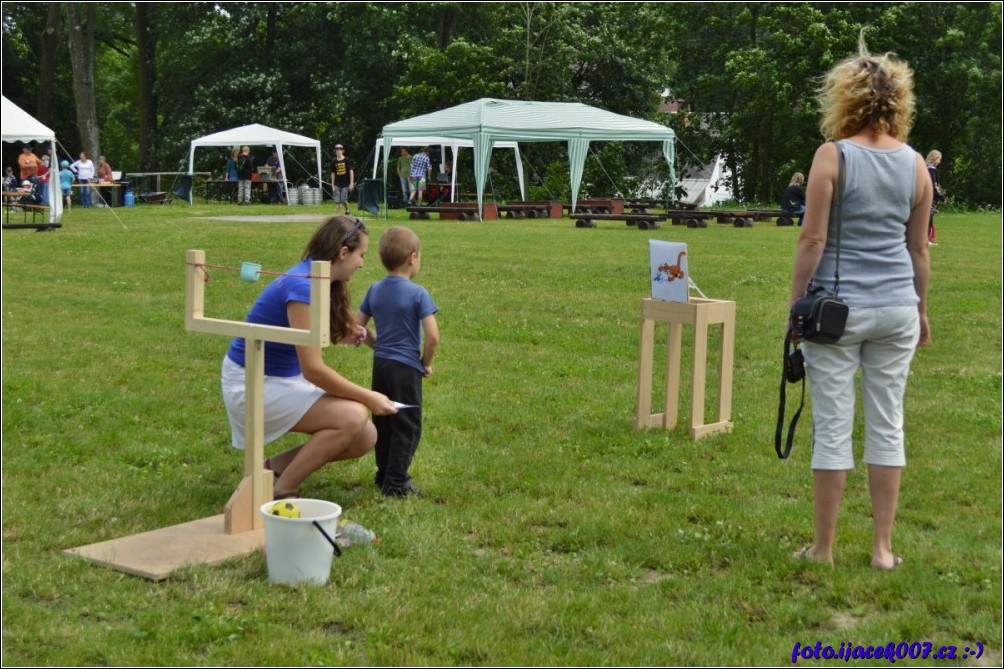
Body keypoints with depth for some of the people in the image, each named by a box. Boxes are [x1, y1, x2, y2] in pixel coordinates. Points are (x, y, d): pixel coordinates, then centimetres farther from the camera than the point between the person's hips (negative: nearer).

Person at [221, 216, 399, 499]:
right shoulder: (303, 287, -25)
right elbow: (313, 369, -25)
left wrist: (348, 334, -1)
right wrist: (369, 398, -18)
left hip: (286, 378, 9)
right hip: (252, 384, -9)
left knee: (365, 438, 1)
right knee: (352, 417, -25)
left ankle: (274, 467, 14)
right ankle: (280, 491, -12)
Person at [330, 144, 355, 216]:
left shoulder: (347, 160, -3)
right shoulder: (334, 162, 5)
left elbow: (351, 171, -4)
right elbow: (333, 174, 11)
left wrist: (351, 183, -10)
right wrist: (332, 185, 9)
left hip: (345, 184, -2)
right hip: (337, 185, 2)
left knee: (343, 200, -3)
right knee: (337, 201, -6)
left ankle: (347, 211, 26)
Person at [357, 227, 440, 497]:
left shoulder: (374, 290, 4)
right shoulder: (418, 294, -13)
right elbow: (432, 337, -19)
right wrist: (426, 363, -3)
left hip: (380, 364, 6)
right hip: (407, 367, -6)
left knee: (383, 423, 17)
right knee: (408, 426, 2)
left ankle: (384, 475, 27)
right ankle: (396, 483, 1)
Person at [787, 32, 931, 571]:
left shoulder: (833, 156, -9)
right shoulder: (915, 164, 4)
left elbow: (812, 240, -10)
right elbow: (918, 248, 10)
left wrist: (795, 304, -1)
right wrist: (921, 310, 21)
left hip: (837, 307, -4)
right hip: (896, 309, 4)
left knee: (832, 426, 3)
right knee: (887, 425, 10)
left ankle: (823, 548, 12)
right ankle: (882, 548, 16)